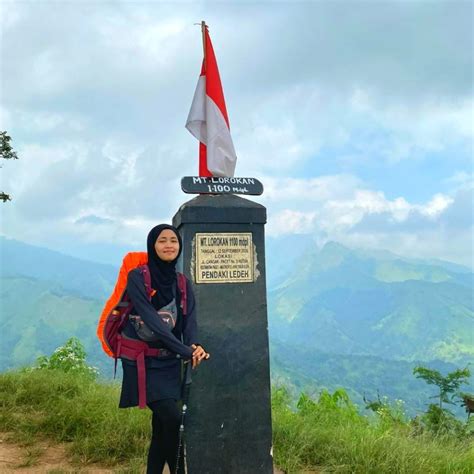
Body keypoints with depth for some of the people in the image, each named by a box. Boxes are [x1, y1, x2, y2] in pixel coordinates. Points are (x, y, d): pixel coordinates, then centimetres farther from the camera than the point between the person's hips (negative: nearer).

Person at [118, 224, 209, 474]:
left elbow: (189, 321, -3)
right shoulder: (137, 278, -9)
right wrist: (186, 351, -26)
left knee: (161, 429, 6)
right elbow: (151, 320, -19)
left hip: (169, 363, 5)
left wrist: (194, 346, -26)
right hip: (142, 362, -5)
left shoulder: (182, 284, 7)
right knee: (172, 420, -16)